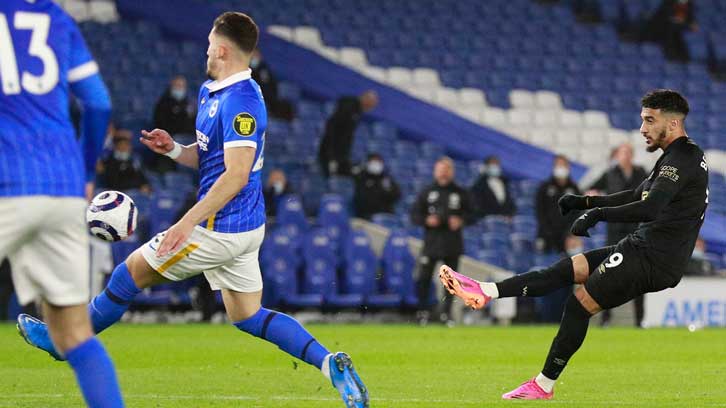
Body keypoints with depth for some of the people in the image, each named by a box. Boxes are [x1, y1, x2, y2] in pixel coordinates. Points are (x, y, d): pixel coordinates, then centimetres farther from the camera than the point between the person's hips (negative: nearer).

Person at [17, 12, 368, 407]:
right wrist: (173, 149, 0)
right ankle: (330, 363, 1)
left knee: (131, 272, 5)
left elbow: (236, 175, -27)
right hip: (245, 228, 10)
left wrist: (187, 223, -29)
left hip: (220, 229, -10)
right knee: (247, 316, 12)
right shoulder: (210, 92, 10)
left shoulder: (242, 102, -22)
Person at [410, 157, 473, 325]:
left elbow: (471, 215, 11)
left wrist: (461, 221, -9)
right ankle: (423, 312, 7)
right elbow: (414, 215, 7)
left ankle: (446, 313, 11)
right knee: (424, 278, -5)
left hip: (452, 244, 1)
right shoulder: (426, 193, 7)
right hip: (431, 243, -1)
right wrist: (426, 220, -12)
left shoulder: (460, 193, 9)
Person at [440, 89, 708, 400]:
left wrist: (598, 214, -29)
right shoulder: (678, 156, 17)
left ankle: (544, 385, 0)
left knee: (580, 303, -6)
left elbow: (649, 209, -30)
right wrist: (585, 202, 26)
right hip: (642, 247, 10)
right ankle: (485, 291, 0)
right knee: (564, 270, 5)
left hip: (652, 258, -10)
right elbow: (637, 196, 30)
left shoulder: (682, 158, -16)